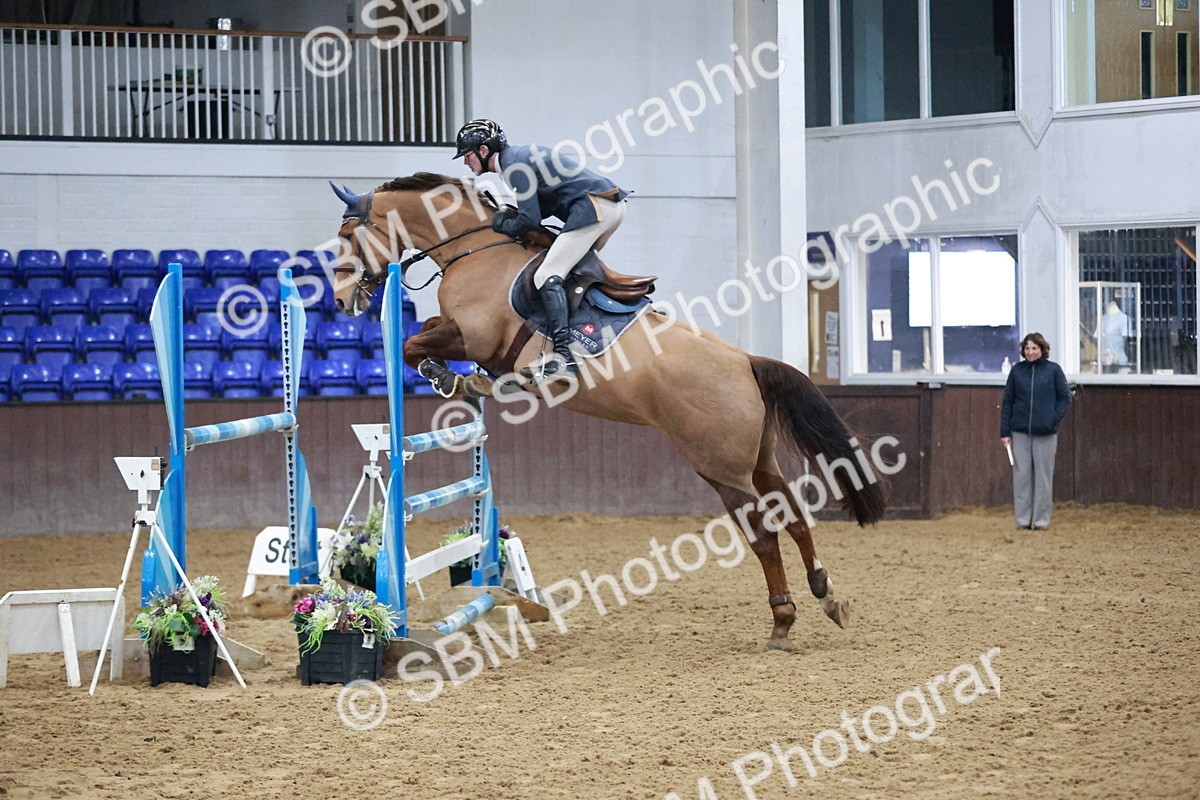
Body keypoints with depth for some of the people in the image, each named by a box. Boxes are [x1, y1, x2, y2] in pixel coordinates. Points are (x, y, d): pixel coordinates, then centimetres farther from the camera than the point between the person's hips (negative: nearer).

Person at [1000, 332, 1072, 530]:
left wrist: (1054, 419, -9)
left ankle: (1042, 519, 9)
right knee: (1022, 475, 3)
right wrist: (1004, 431, 3)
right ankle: (1022, 519, 8)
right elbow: (1007, 401, 8)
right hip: (1020, 432, 2)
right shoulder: (1017, 371, 5)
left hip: (1045, 433, -2)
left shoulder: (1053, 370, 0)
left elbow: (1065, 398, 4)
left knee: (1043, 476, 2)